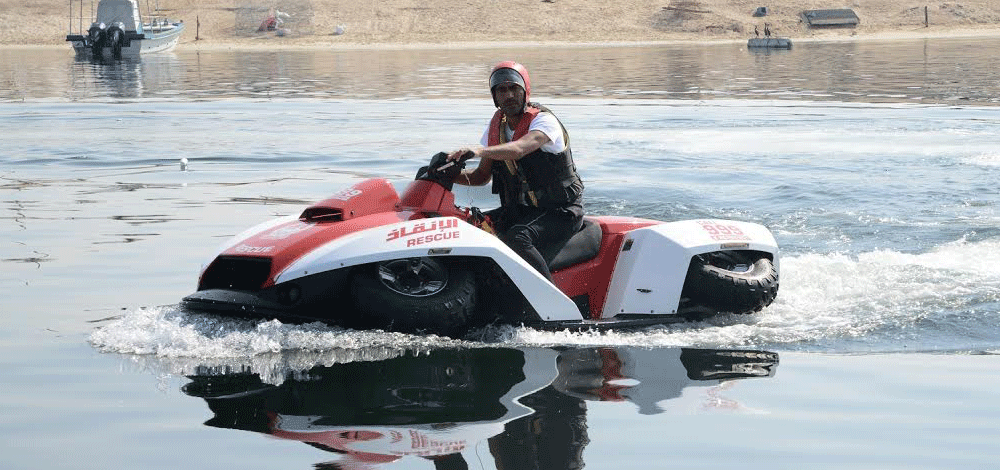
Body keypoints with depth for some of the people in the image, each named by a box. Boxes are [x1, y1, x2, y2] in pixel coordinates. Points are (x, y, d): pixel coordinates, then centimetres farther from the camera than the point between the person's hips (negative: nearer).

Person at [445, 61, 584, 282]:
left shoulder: (544, 120, -15)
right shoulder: (496, 126, 8)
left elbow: (518, 149, -35)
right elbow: (483, 175, 12)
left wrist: (480, 151, -51)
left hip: (560, 212, -8)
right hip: (518, 210, 8)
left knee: (516, 240, -34)